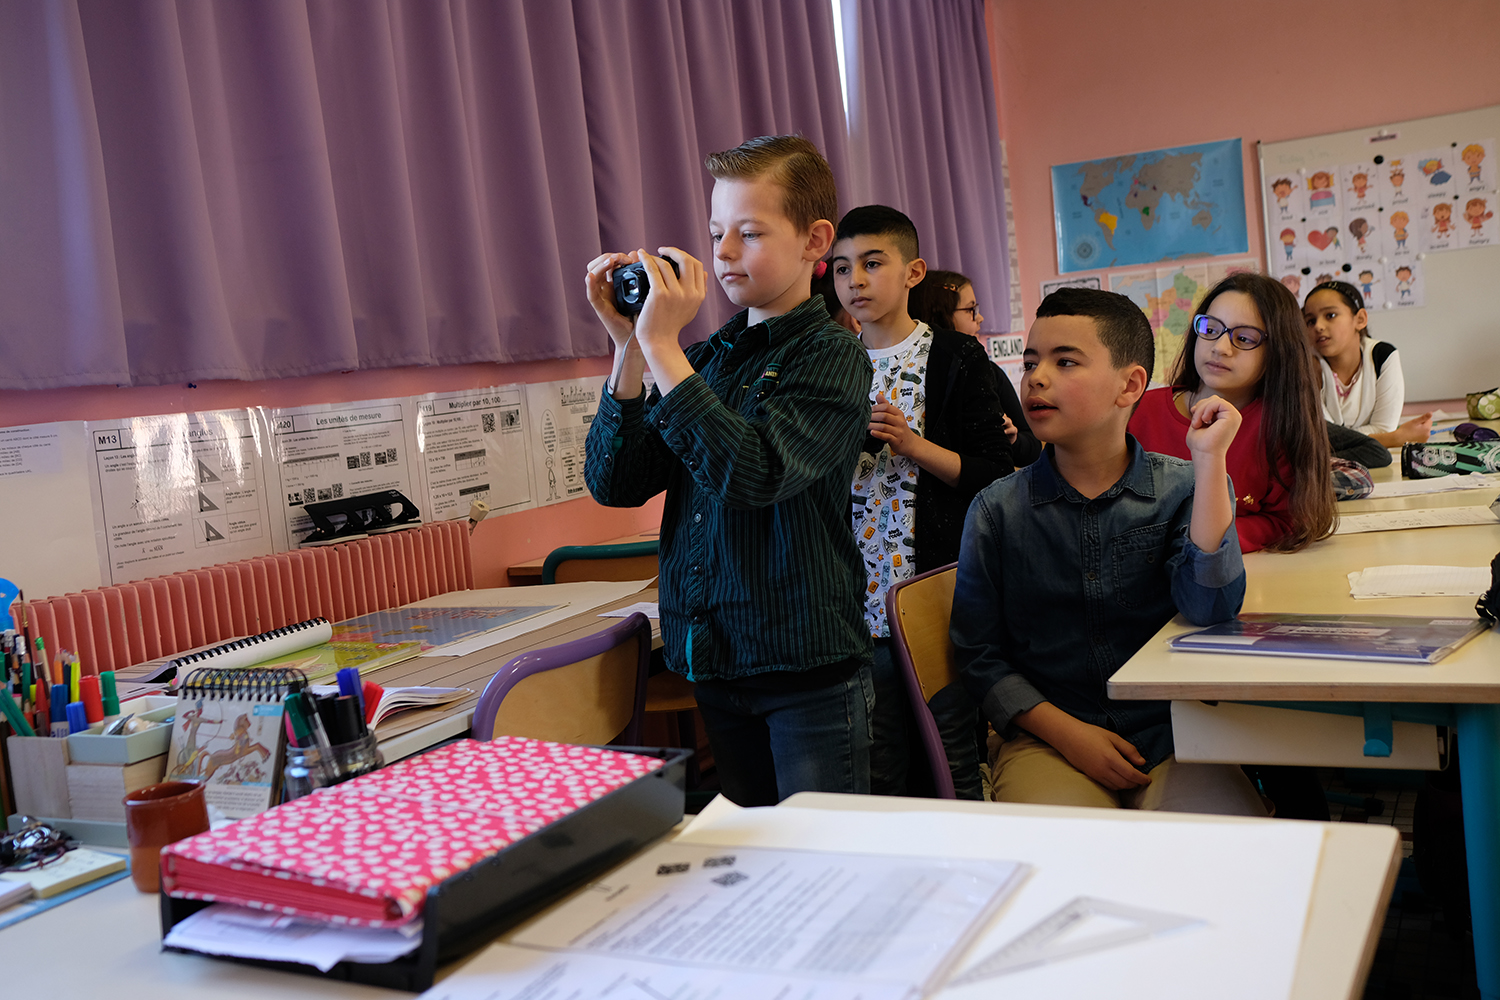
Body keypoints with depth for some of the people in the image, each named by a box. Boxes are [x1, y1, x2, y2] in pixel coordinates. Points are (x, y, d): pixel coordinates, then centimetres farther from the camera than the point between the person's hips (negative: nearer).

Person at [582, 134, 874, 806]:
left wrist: (661, 345, -21)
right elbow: (615, 484, 2)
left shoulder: (830, 355, -8)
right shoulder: (708, 357, 9)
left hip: (809, 667, -6)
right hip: (714, 662, 6)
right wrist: (629, 348, -7)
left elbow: (754, 473, -25)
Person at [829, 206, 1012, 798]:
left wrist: (914, 446, -16)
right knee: (876, 775, 9)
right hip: (862, 597, 4)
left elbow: (996, 473, -4)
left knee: (956, 764, 4)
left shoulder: (957, 359, -2)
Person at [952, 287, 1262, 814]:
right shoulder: (997, 510, 0)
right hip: (1046, 740, 0)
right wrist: (1065, 732, -12)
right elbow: (979, 655, 2)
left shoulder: (1184, 489, 1)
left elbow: (1209, 608, -17)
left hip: (1173, 734, 1)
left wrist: (1208, 458, -18)